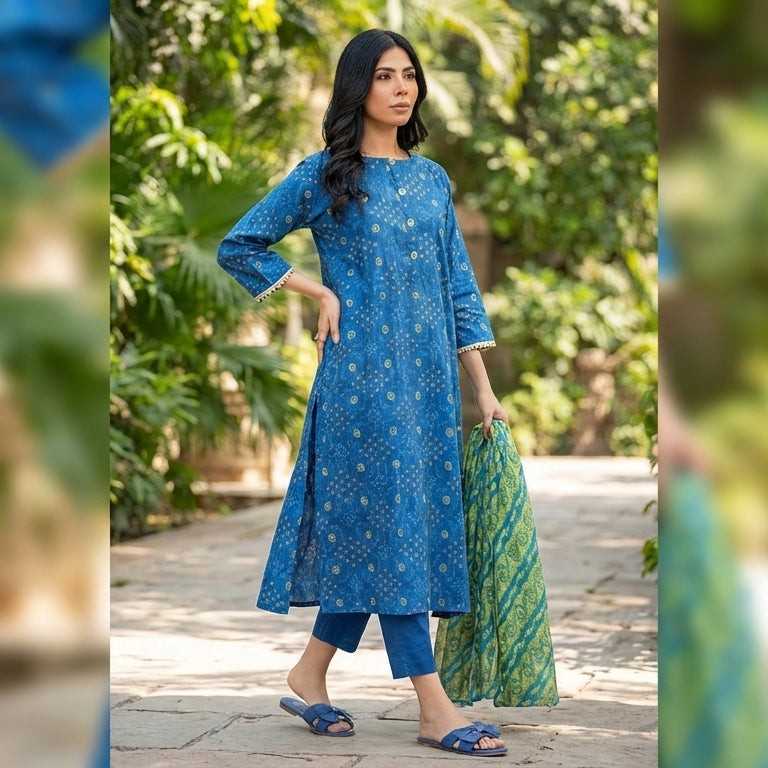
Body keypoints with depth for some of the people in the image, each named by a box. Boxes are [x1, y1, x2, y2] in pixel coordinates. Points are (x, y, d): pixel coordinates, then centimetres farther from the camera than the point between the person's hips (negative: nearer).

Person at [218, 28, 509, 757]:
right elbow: (237, 248, 4)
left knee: (365, 533, 8)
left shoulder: (432, 179, 13)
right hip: (362, 371, -5)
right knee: (390, 522, -6)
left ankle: (309, 674, 22)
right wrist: (320, 292, -3)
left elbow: (459, 286, 13)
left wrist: (482, 389, 9)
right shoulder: (324, 176, -1)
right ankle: (435, 709, -5)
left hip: (431, 374, 6)